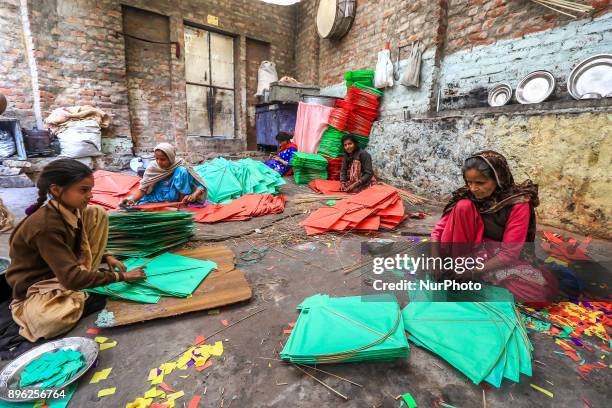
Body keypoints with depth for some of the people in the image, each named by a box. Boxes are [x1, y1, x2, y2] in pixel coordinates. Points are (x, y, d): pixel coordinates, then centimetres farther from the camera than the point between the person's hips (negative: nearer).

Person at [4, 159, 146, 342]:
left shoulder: (72, 209, -9)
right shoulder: (46, 226, -32)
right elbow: (72, 278, -34)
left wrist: (106, 256, -6)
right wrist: (119, 276, -26)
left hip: (68, 269, 7)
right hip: (38, 286, -7)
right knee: (51, 322, -40)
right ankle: (79, 298, -3)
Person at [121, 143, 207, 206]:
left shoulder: (180, 166, -17)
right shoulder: (153, 167, -10)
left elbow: (201, 185, -19)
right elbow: (143, 189, -10)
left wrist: (194, 196, -38)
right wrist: (132, 199, -29)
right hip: (159, 197, 3)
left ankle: (183, 202, -18)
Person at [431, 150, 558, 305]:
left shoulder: (518, 204, -16)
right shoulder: (468, 196, -9)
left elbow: (509, 253, -19)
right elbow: (439, 230, -9)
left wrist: (474, 270, -29)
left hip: (502, 259, 0)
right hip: (473, 250, 1)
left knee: (546, 287, -30)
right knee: (463, 206, -22)